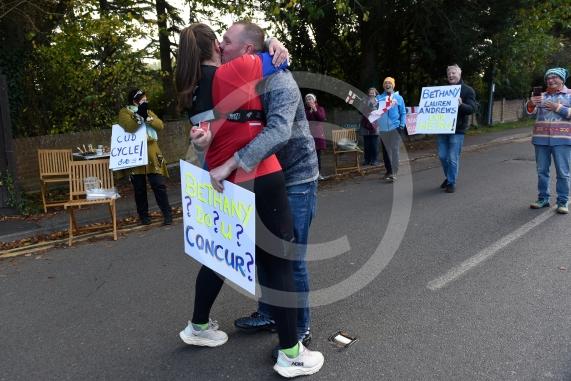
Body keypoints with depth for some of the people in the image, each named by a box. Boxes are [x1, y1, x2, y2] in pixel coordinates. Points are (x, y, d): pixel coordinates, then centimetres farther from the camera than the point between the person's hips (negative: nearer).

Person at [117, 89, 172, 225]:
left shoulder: (148, 111, 16)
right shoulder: (124, 112, 3)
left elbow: (160, 125, 0)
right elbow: (129, 127, -16)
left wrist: (147, 116, -12)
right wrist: (139, 115, -21)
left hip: (151, 154, 2)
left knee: (159, 184, -3)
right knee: (139, 188, 5)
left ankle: (167, 213, 2)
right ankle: (143, 216, 16)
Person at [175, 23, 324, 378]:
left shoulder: (193, 90, 8)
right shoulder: (238, 69, -10)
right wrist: (254, 52, 20)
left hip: (221, 181, 7)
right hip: (258, 178, -7)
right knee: (278, 262, 2)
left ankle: (198, 326, 40)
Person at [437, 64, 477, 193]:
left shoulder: (467, 90, 0)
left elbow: (472, 109, -10)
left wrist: (461, 105, -30)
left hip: (457, 129, -5)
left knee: (453, 158, -4)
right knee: (442, 156, 10)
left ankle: (451, 183, 8)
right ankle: (448, 177, 30)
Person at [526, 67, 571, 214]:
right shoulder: (542, 96, 15)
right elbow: (531, 111, 3)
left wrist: (557, 107, -13)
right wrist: (531, 104, -17)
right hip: (541, 139, 3)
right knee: (542, 171, 5)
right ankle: (543, 199, 13)